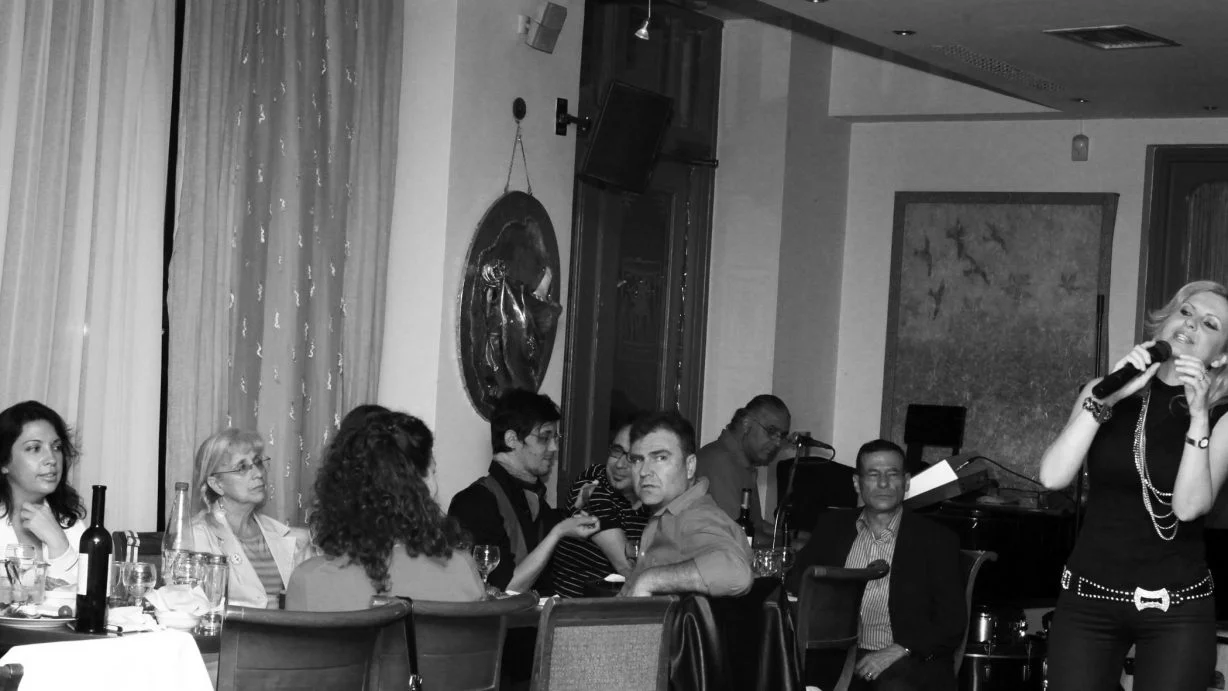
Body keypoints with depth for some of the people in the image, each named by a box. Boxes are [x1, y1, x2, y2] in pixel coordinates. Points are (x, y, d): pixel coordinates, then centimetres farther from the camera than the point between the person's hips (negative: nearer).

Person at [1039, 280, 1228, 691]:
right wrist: (1108, 398, -15)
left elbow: (1189, 506, -15)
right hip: (1088, 597, 2)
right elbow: (1053, 477, -9)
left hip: (1177, 608, -1)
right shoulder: (1109, 392, 4)